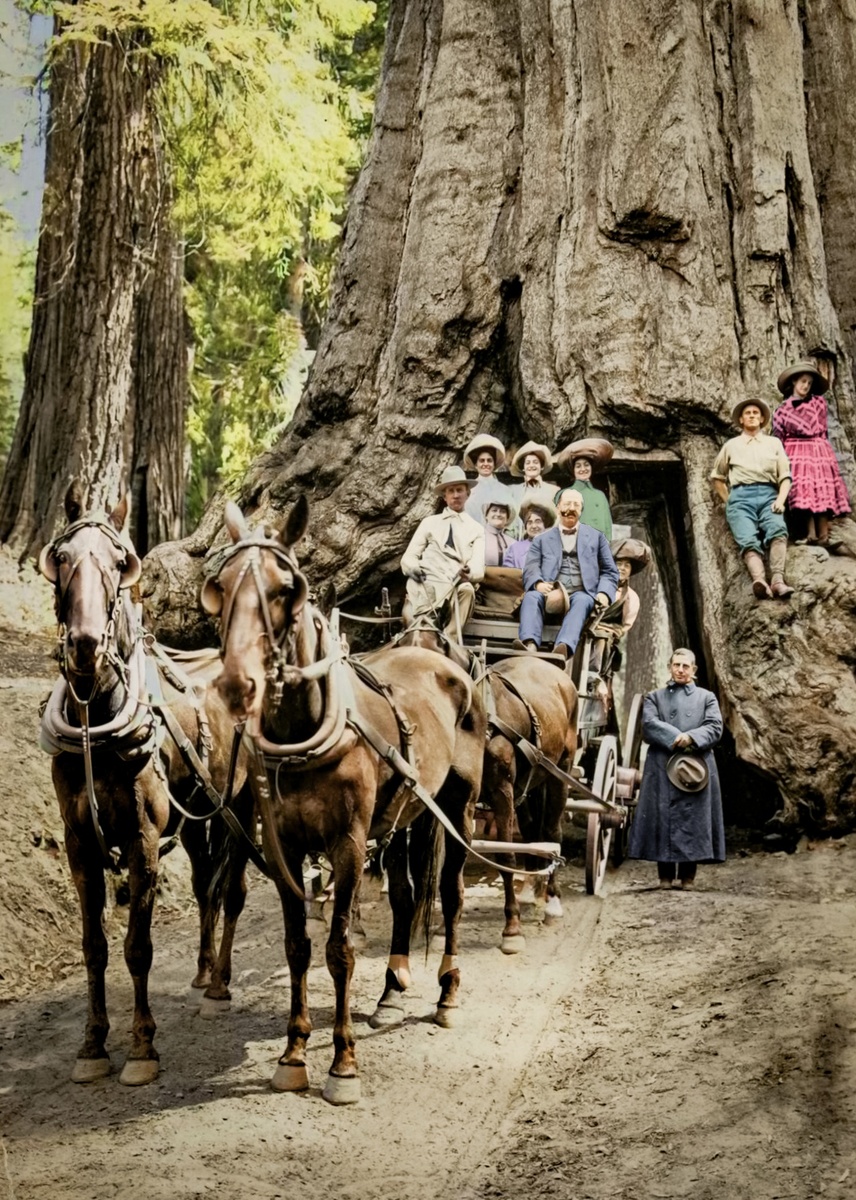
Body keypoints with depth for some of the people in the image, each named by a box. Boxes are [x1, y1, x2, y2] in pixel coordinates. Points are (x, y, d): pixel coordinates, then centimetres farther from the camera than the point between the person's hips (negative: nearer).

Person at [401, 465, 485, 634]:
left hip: (455, 585, -1)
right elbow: (408, 557, 17)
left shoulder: (476, 529, 22)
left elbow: (478, 568, 8)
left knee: (467, 590, -39)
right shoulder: (429, 523, 25)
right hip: (424, 582, 1)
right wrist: (413, 568, -8)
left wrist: (468, 572, -18)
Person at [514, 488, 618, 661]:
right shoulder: (542, 539, 24)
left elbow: (609, 572, 19)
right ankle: (530, 645, -57)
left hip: (582, 594, -1)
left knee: (582, 601, -37)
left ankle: (564, 648, -62)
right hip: (551, 594, 1)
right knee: (531, 597, -32)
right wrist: (538, 583, -16)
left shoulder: (596, 537, 24)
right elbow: (531, 568, 9)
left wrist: (604, 593, -4)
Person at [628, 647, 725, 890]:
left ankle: (688, 876, 1)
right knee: (662, 818, -4)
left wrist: (691, 738, -17)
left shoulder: (707, 697, 16)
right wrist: (675, 738, -16)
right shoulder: (654, 697, 16)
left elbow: (715, 728, 1)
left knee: (693, 819, -3)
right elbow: (649, 725, -2)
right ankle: (665, 876, 1)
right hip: (661, 768, 0)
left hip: (697, 766, 0)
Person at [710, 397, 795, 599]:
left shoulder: (774, 443, 25)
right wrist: (728, 501, 15)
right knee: (748, 540, -30)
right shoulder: (731, 445, 26)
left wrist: (781, 500, -3)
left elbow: (785, 476, 16)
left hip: (768, 495, 0)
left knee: (778, 529, -34)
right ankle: (759, 580, -56)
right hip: (740, 496, 0)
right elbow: (717, 476, 30)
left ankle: (777, 579, -51)